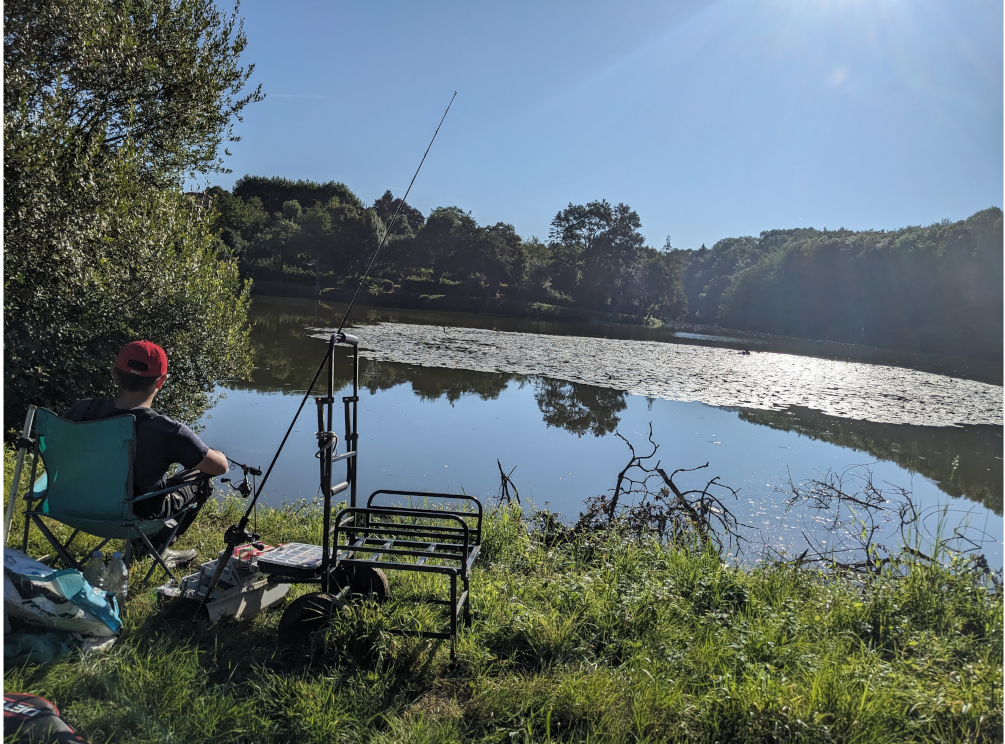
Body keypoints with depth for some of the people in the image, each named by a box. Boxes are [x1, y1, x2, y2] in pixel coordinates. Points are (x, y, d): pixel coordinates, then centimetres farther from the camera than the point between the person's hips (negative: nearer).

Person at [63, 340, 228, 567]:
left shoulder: (81, 410, -16)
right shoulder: (167, 432, -30)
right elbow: (221, 466, -17)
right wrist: (209, 452, 5)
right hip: (141, 516, -5)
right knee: (201, 479, 17)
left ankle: (143, 547, 33)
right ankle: (155, 547, 18)